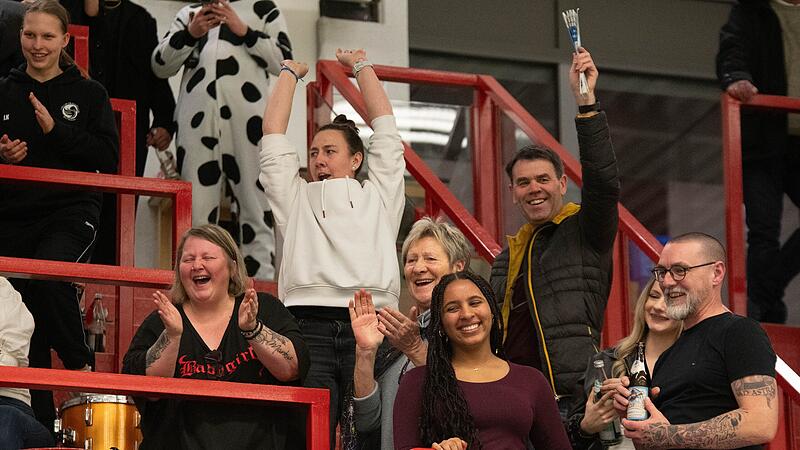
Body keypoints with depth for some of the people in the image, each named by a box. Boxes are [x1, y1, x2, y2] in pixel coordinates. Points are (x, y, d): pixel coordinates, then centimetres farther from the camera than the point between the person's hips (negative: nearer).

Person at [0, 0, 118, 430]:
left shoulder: (88, 93, 4)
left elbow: (108, 158, -5)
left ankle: (81, 366, -12)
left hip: (71, 209, -3)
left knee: (49, 275, -33)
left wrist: (57, 129, -13)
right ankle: (39, 423, 8)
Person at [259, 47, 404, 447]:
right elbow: (274, 134, 26)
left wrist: (361, 66, 37)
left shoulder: (378, 196, 25)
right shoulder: (297, 199, 26)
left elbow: (384, 125, 28)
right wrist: (289, 73, 35)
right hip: (309, 326, 0)